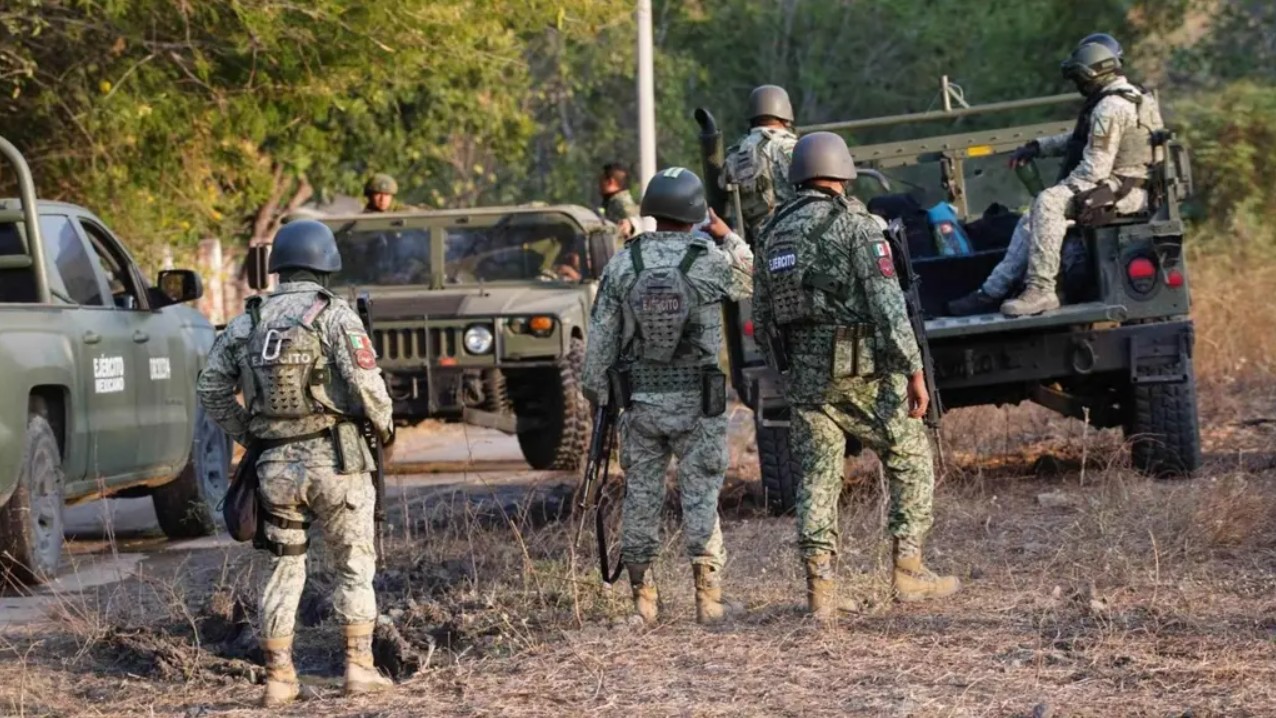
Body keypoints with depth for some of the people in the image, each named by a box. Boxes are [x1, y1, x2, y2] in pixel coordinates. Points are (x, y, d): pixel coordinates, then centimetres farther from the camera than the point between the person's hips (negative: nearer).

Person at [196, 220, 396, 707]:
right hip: (334, 460, -4)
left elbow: (211, 388, 9)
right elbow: (366, 383, -16)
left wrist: (246, 434, 17)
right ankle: (359, 667, 6)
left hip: (275, 465, 4)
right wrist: (384, 424, 2)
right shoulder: (335, 315, -8)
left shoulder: (248, 321, 6)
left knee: (284, 569, 11)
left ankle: (278, 679, 9)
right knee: (354, 565, 9)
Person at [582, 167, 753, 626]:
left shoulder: (622, 264, -3)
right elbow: (752, 280, 13)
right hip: (696, 402, -2)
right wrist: (726, 236, 10)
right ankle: (708, 599, 2)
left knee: (640, 497, 8)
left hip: (639, 400, 2)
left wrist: (595, 392, 10)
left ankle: (643, 599, 10)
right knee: (701, 496, 3)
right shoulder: (711, 261, -9)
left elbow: (601, 336, 0)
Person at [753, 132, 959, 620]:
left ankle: (820, 589, 0)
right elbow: (887, 302, -15)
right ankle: (909, 572, 5)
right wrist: (913, 369, -13)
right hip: (862, 371, -5)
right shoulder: (855, 224, -8)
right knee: (910, 461, 9)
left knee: (817, 478, 6)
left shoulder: (773, 232, 11)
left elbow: (762, 316, 15)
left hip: (803, 373, 5)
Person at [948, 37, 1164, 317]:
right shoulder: (1130, 96, 17)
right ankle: (992, 292, 4)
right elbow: (1083, 140, 29)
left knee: (1048, 202, -28)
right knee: (1033, 218, 8)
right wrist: (1038, 147, 21)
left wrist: (1061, 191, -11)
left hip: (1119, 190, -11)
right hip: (1126, 187, 11)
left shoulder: (1110, 108, -17)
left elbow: (1095, 169, -22)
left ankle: (1041, 290, -31)